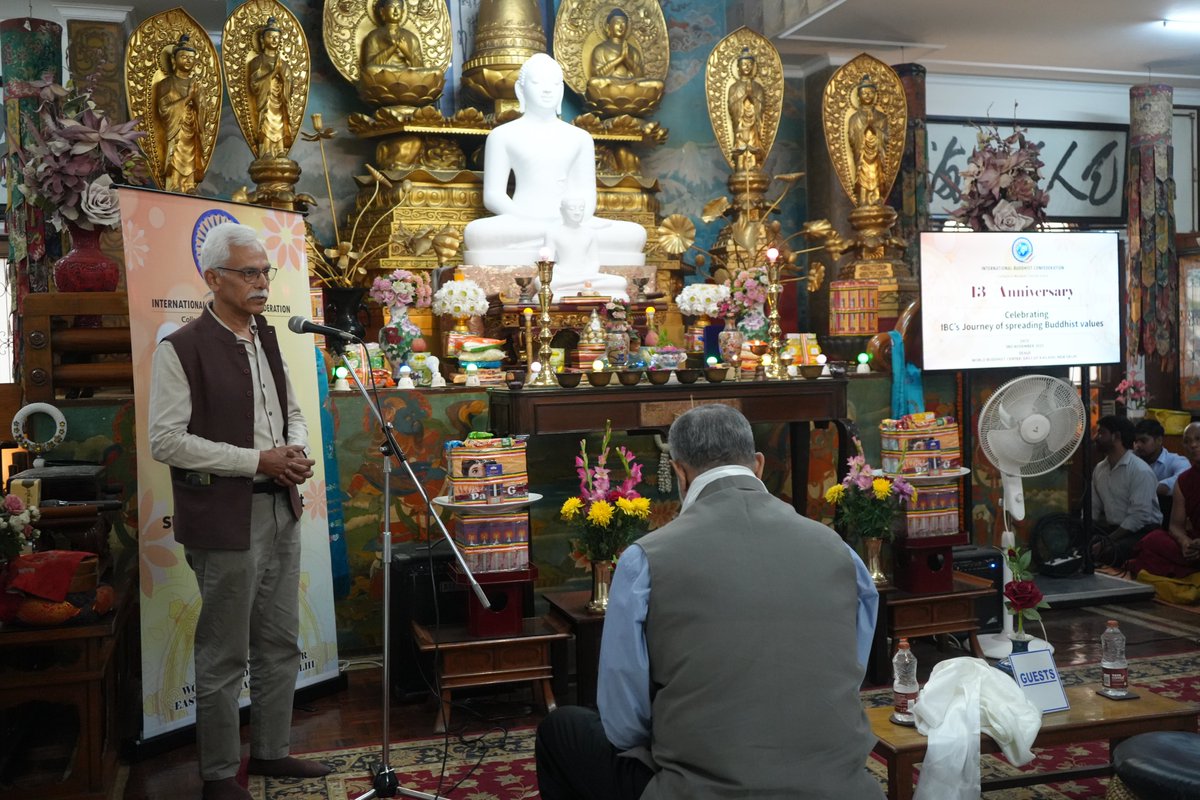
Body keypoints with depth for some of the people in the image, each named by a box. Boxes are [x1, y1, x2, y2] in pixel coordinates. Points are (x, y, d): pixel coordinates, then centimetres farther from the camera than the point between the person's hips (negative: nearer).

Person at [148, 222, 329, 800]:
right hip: (225, 520, -7)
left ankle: (270, 751, 31)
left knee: (280, 644, 16)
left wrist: (295, 452, -1)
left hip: (281, 511, 7)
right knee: (224, 656, 4)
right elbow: (166, 441, -15)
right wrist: (257, 461, -17)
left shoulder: (266, 339, 12)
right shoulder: (181, 350, -11)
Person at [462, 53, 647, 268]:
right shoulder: (503, 135, 10)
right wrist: (529, 221, -16)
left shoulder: (580, 138, 19)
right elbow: (493, 195, 3)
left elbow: (587, 196, 12)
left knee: (635, 234, -24)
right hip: (520, 225, -1)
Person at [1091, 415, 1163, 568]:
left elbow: (1139, 517, -23)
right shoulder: (1099, 469, 8)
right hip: (1112, 528, 7)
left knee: (1109, 552, -35)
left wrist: (1106, 542, -26)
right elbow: (1092, 510, 10)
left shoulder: (1141, 470, -16)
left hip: (1142, 531, -7)